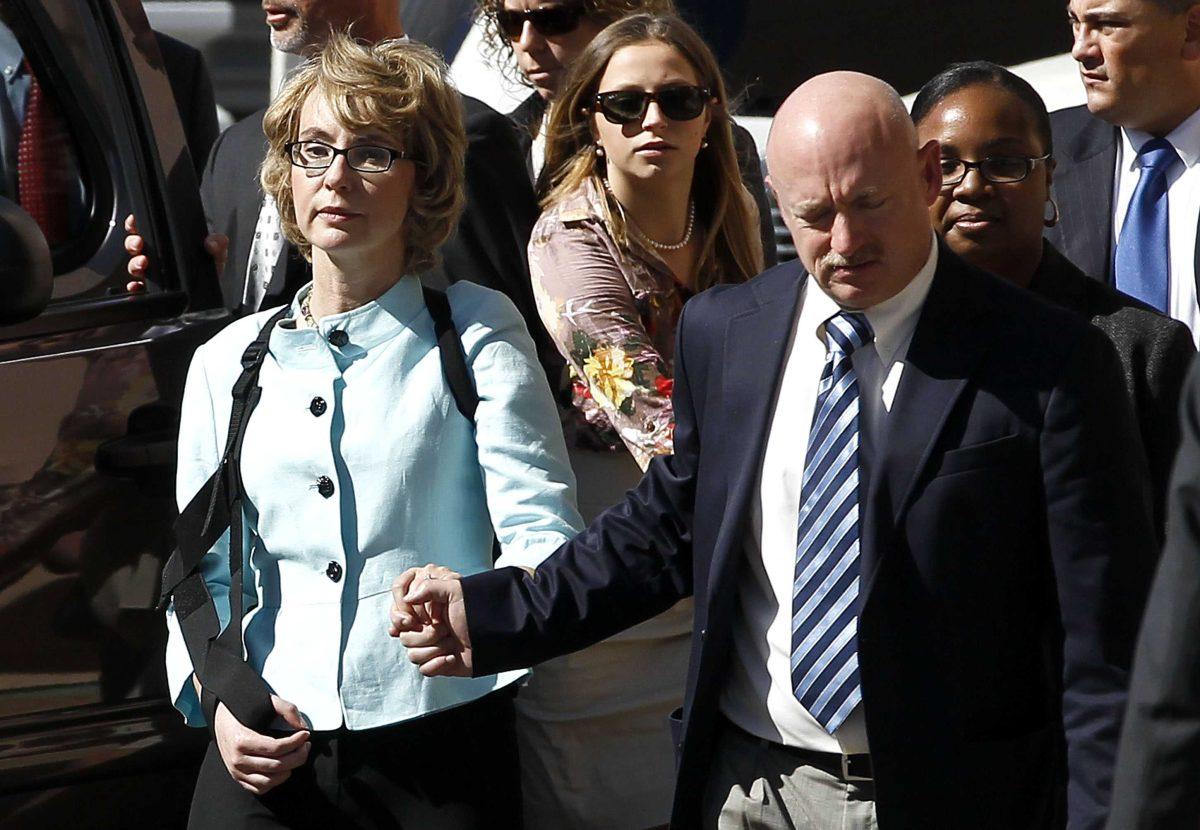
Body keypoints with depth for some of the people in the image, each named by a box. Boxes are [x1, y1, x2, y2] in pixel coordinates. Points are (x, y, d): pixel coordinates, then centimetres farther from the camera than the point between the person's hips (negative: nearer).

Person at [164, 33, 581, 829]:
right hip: (264, 759, 2)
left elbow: (543, 534, -6)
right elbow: (204, 570, 15)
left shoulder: (478, 331, 3)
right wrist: (220, 697, -4)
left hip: (439, 754, -2)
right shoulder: (227, 363, 12)